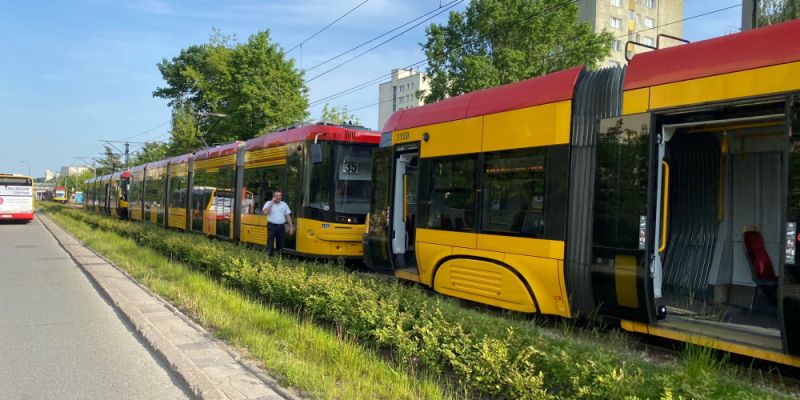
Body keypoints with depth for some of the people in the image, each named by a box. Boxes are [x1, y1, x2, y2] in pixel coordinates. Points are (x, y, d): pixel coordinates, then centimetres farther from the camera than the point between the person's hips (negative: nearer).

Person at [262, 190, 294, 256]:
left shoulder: (284, 204, 12)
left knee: (280, 243, 8)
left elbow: (288, 216, 13)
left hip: (281, 227, 4)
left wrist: (291, 227, 7)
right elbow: (265, 212, -16)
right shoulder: (268, 203, 2)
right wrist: (272, 203, -14)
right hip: (272, 226, -3)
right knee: (270, 243, -8)